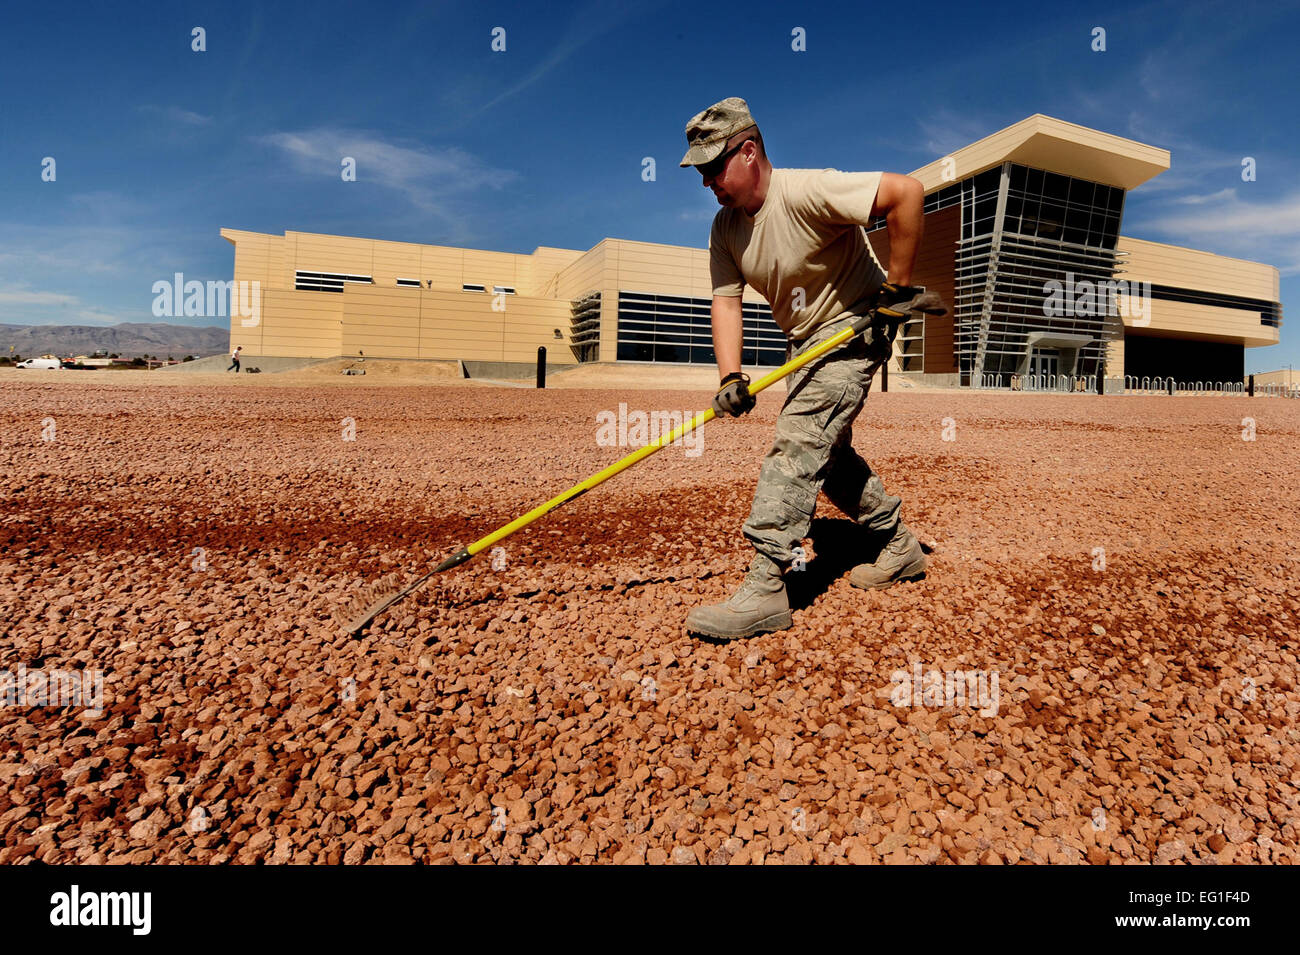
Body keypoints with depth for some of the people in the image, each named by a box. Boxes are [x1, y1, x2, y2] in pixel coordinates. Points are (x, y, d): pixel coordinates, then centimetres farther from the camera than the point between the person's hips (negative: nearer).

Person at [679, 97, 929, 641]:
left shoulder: (805, 191, -24)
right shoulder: (725, 226, 0)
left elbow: (907, 191, -30)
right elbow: (725, 301, -6)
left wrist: (897, 288, -25)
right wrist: (731, 379, -20)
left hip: (855, 328, -9)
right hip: (805, 341, 9)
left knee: (797, 443, -21)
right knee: (826, 453, 13)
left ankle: (765, 591, -22)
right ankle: (899, 549, 29)